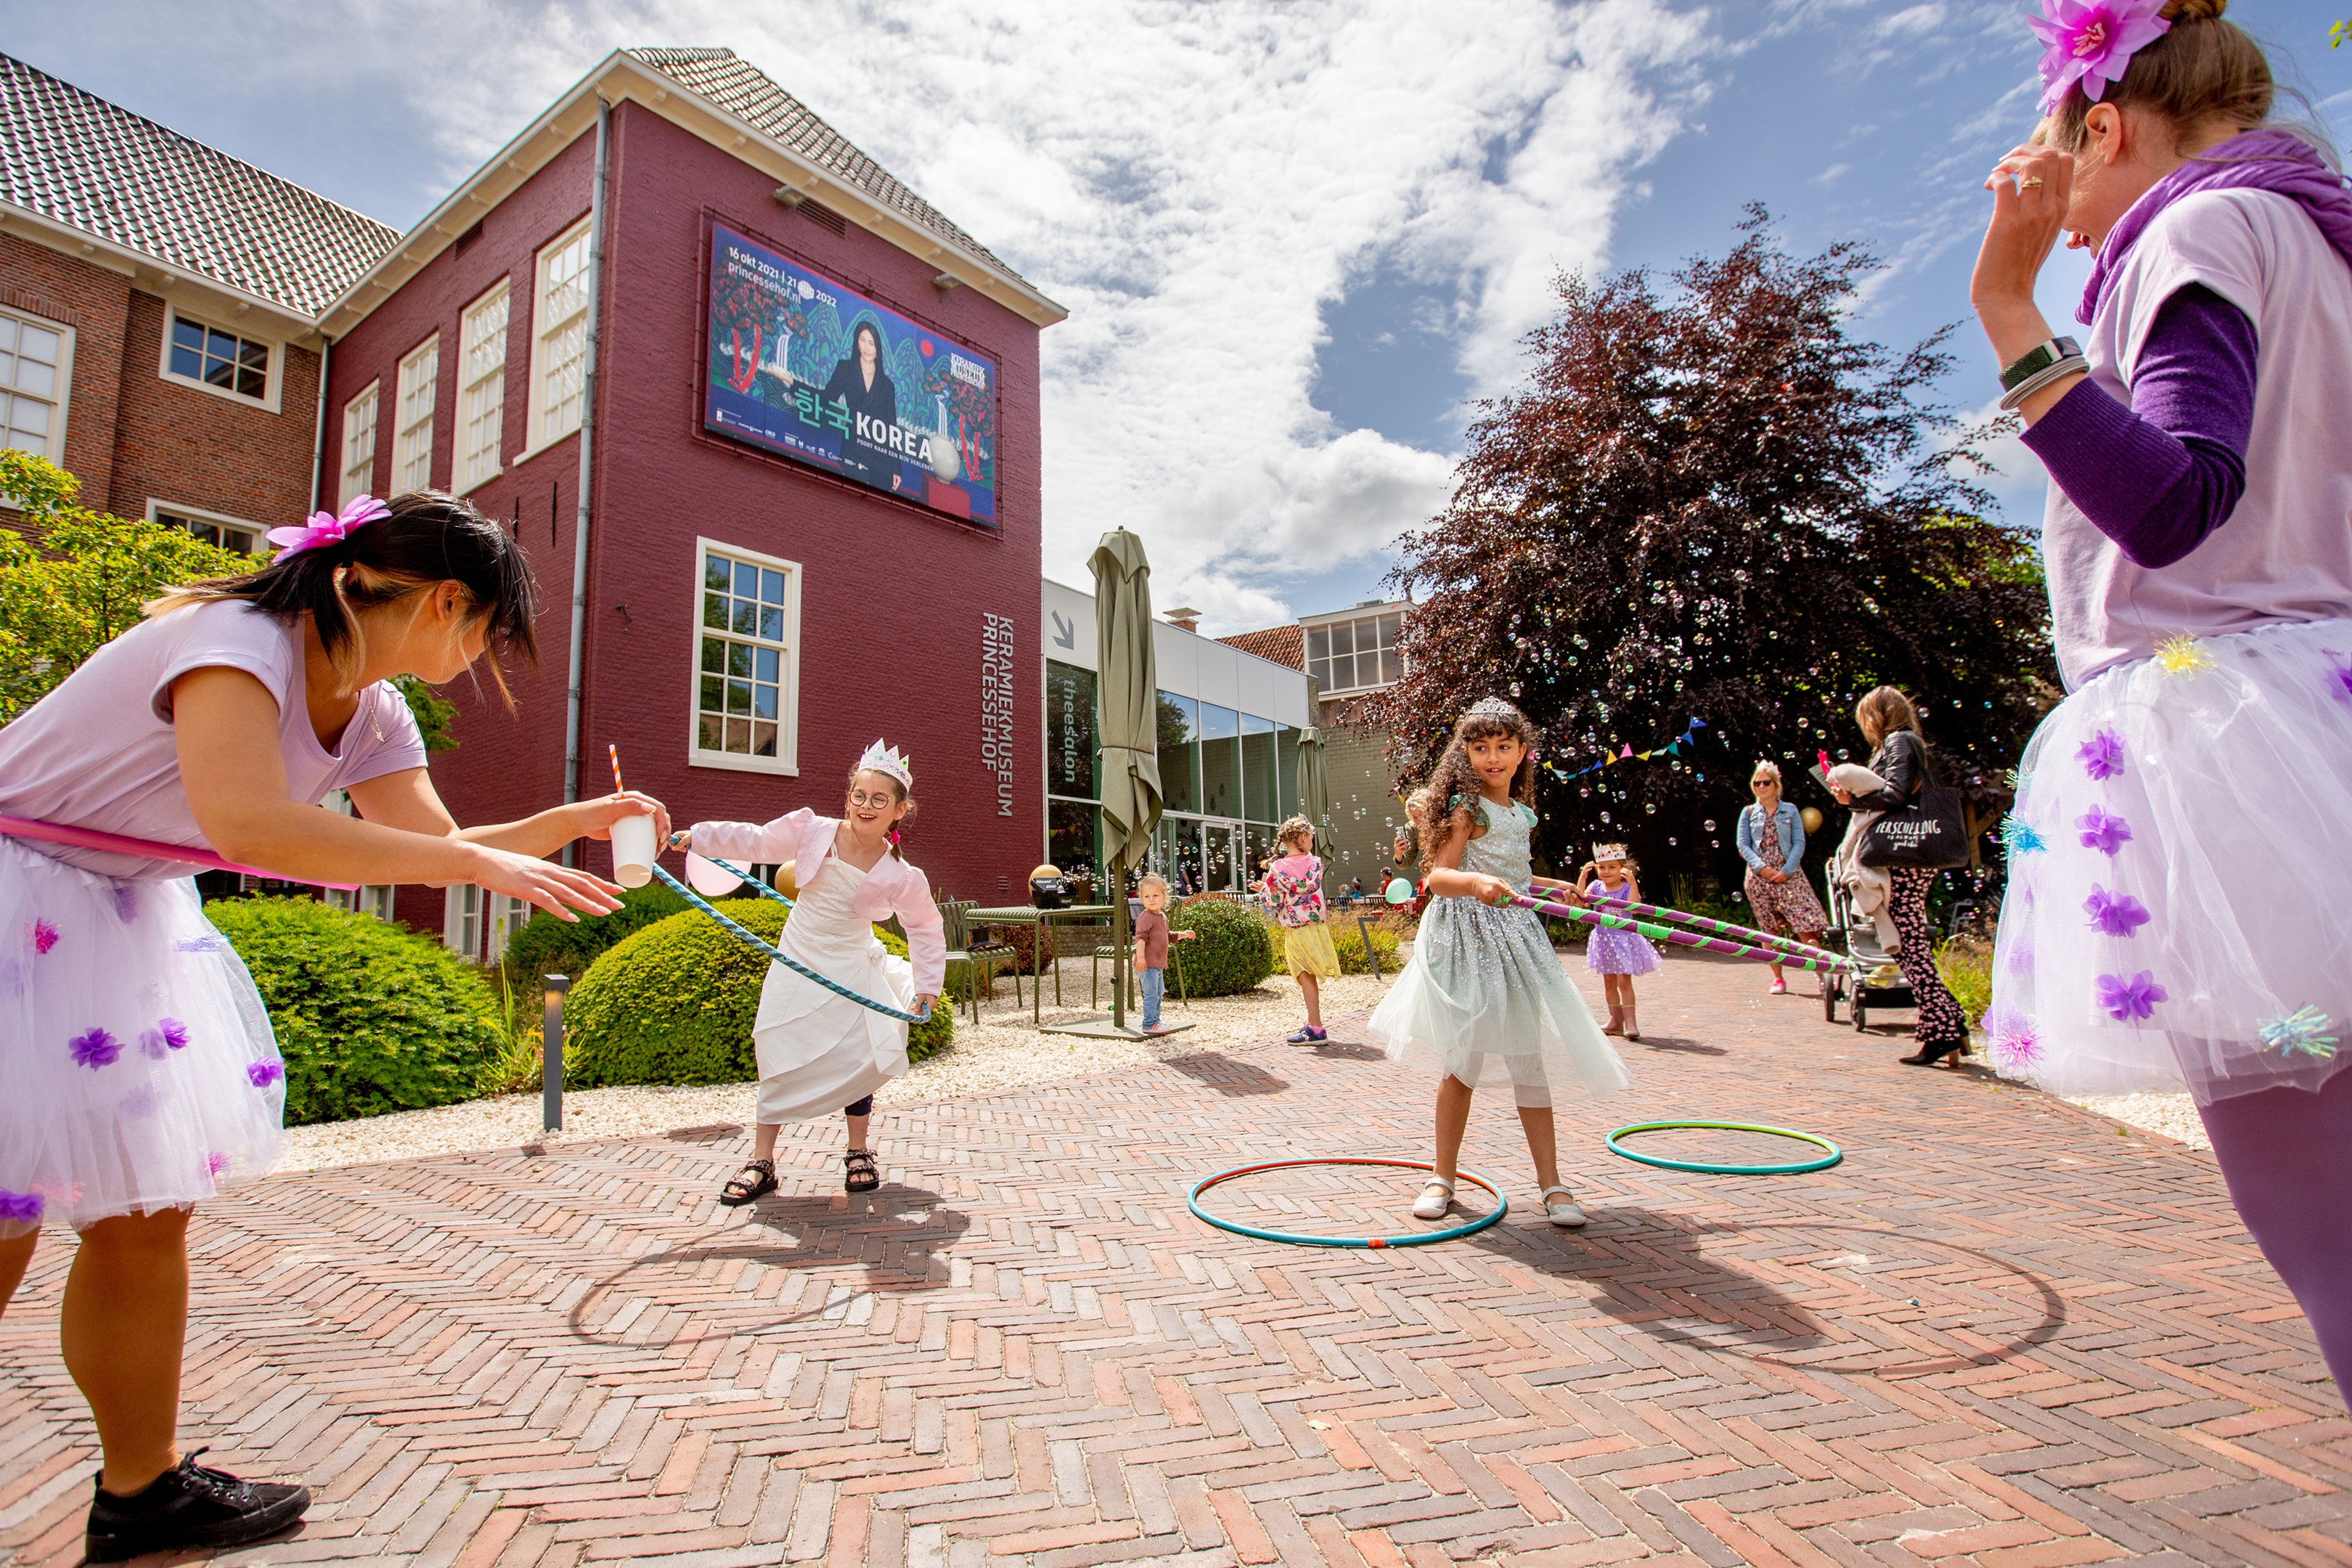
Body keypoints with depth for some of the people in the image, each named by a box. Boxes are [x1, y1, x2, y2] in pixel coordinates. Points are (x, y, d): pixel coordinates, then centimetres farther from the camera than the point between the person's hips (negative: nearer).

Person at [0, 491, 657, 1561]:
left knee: (144, 1210, 9)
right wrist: (474, 862, -36)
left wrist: (574, 820, -2)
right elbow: (248, 825, -40)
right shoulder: (240, 635, -25)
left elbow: (443, 846, 8)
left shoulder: (372, 715, 1)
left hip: (125, 913, 8)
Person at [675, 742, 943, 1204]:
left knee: (857, 1061, -3)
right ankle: (761, 1162, 13)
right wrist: (695, 837, 5)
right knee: (780, 1061, -1)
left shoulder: (901, 876, -14)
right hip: (798, 962, 1)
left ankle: (858, 1152, 21)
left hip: (851, 971, -1)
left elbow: (926, 929, -1)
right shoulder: (811, 831, -11)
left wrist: (928, 985, -4)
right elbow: (755, 841, 4)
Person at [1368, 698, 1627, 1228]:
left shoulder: (1522, 814, 13)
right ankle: (1443, 1177, 17)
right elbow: (1438, 875, -20)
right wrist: (1476, 882, -39)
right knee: (1463, 1062, 1)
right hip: (1468, 941, -6)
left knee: (1531, 1062, 6)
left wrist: (1555, 887, 42)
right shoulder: (1466, 810, -8)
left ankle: (1551, 1184, 15)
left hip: (1515, 939, 6)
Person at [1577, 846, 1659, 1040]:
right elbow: (1580, 900, -9)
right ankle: (1616, 1020, 23)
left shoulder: (1627, 888, -10)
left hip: (1624, 940, -5)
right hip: (1604, 940, 5)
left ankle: (1630, 1021, -4)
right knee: (1609, 983, 12)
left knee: (1624, 982, -7)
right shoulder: (1596, 886, 2)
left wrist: (1632, 883, -32)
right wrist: (1582, 876, -14)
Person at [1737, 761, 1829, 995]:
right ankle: (1778, 979, 12)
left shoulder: (1790, 810, 8)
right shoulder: (1748, 813, 10)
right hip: (1759, 875, 1)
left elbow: (1799, 843, 1)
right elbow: (1743, 845, 3)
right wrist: (1761, 867, -12)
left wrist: (1786, 870, -12)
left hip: (1788, 874, -1)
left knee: (1805, 926, -10)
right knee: (1769, 930, 4)